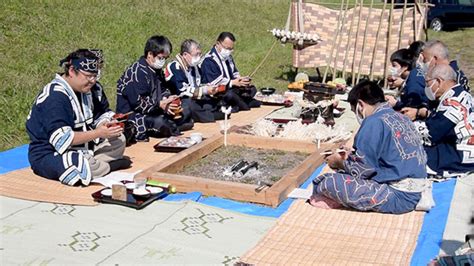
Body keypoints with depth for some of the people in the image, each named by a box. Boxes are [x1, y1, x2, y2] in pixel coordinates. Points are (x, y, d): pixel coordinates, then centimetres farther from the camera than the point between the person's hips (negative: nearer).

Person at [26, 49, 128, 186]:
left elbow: (96, 118, 15)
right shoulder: (54, 97, -22)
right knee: (89, 166, -37)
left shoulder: (84, 91, 8)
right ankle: (110, 164, -6)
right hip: (49, 157, -10)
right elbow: (62, 140, -27)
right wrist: (98, 133, -24)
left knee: (119, 140, 5)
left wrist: (106, 125, -9)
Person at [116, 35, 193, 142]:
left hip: (153, 111, 10)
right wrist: (160, 104, -25)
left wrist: (168, 98, 0)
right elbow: (136, 102, -24)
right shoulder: (137, 72, -18)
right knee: (160, 123, -38)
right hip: (133, 114, -10)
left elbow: (162, 90, 23)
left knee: (185, 114, 6)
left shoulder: (157, 70, 12)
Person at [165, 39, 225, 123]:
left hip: (195, 99, 9)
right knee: (189, 105, -38)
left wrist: (210, 89, -4)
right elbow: (182, 91, -21)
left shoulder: (194, 66, 14)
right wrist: (205, 90, -21)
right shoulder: (174, 67, -14)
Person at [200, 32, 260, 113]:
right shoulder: (209, 60, -17)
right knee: (230, 94, -37)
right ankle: (245, 106, -9)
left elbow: (235, 73, 24)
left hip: (230, 89, 9)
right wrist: (233, 82, -24)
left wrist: (240, 80, 0)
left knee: (252, 89, 2)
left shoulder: (228, 57, 13)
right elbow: (214, 83, -24)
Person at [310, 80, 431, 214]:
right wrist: (354, 155, 21)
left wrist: (339, 162, 7)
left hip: (400, 197, -9)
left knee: (328, 182, -18)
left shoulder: (374, 122, -13)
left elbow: (361, 169, -14)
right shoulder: (401, 118, 12)